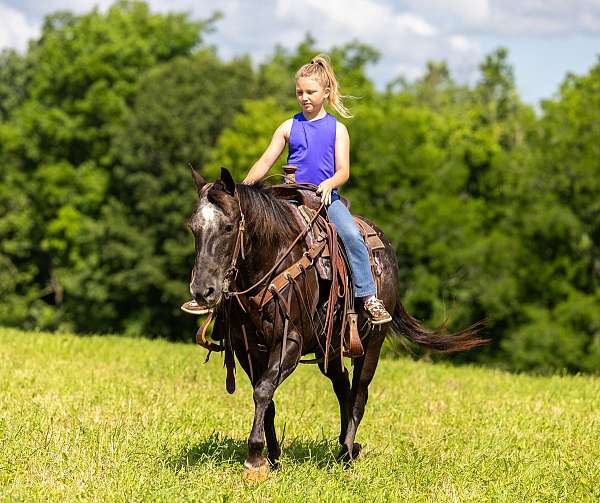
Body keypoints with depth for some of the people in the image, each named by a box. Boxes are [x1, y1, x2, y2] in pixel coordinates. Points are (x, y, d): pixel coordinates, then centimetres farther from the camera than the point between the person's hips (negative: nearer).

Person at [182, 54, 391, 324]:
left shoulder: (336, 129, 5)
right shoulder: (289, 127, 9)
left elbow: (343, 170, -3)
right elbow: (266, 161, 5)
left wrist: (328, 184, -25)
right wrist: (243, 187, -10)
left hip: (326, 197, -2)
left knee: (352, 235, -28)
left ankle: (369, 297, -19)